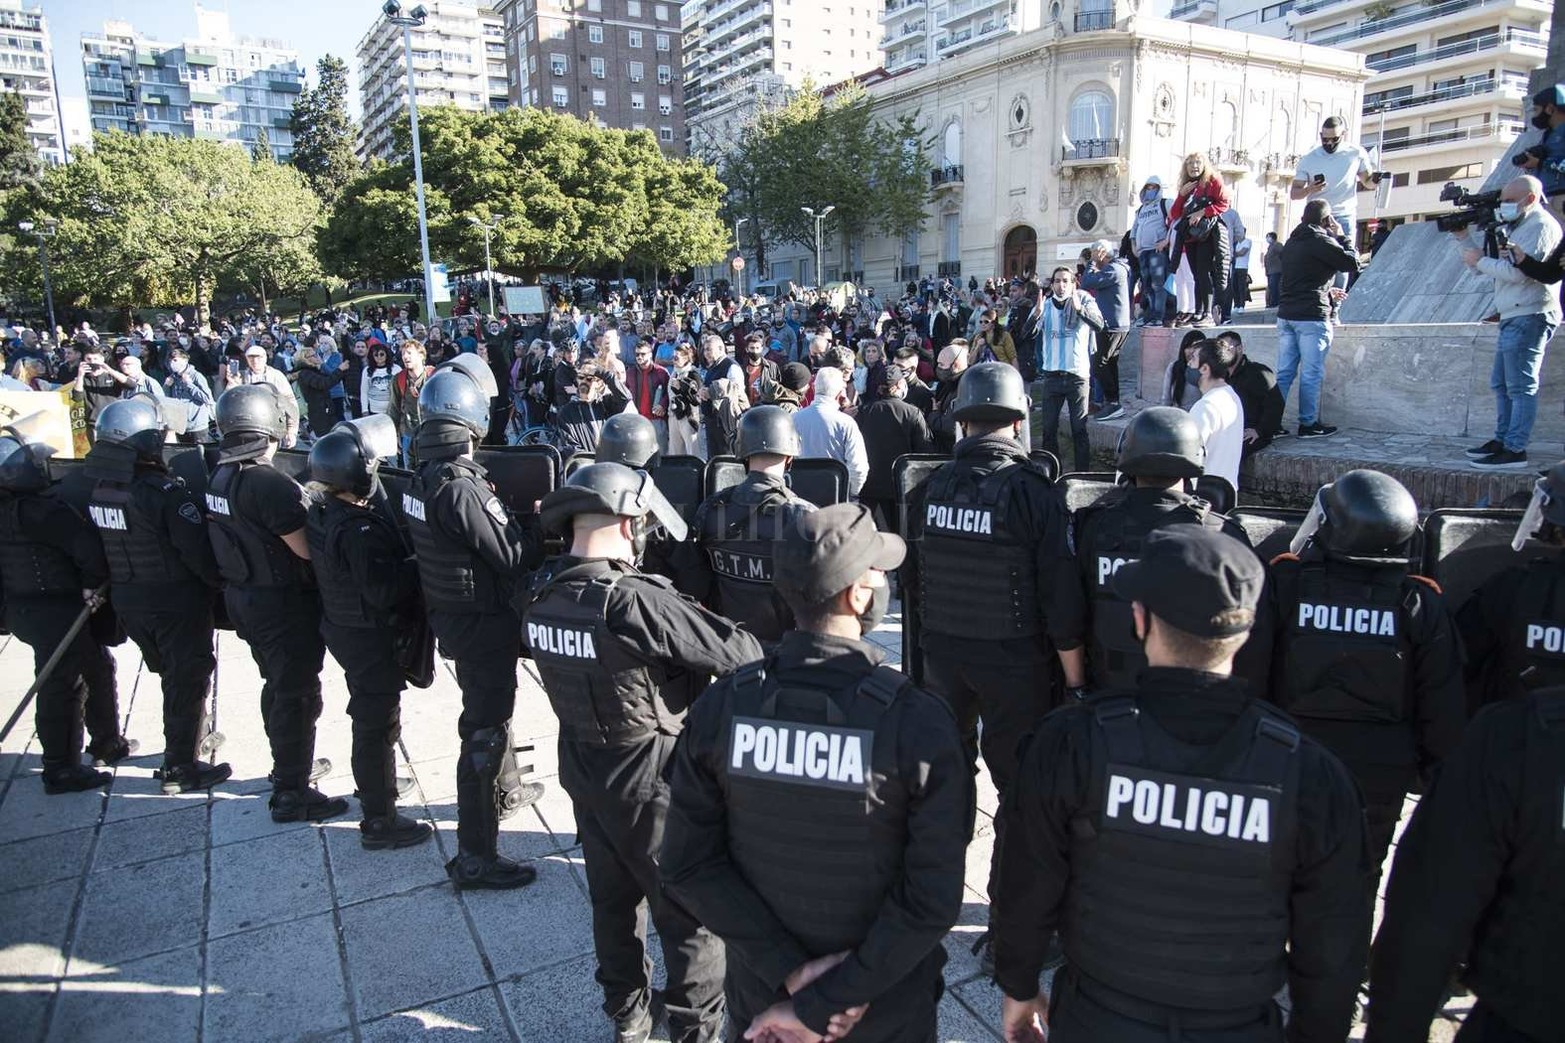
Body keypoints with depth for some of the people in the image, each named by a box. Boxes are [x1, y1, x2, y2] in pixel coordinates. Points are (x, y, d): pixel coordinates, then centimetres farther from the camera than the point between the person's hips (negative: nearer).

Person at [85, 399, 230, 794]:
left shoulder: (97, 488, -2)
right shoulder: (166, 492, -25)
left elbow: (94, 547, 8)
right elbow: (198, 551, -22)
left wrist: (112, 583, 19)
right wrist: (220, 582, -6)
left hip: (126, 599, 7)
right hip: (176, 600, -7)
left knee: (172, 673, 25)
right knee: (189, 680, 6)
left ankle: (191, 736, 43)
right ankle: (179, 768, 14)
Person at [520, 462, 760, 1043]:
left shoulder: (540, 595, -7)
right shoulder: (633, 602, -30)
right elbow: (736, 651, -26)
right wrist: (759, 652, -2)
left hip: (583, 772, 8)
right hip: (650, 782, -8)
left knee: (612, 899, 25)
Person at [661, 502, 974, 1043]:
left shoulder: (719, 707, -15)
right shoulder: (918, 722, -23)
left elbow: (687, 865, -13)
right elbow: (933, 897, -23)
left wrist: (790, 971, -13)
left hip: (758, 996, 2)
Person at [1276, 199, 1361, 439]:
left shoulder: (1292, 242, 16)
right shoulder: (1321, 242, -9)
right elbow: (1352, 264, -4)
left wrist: (1326, 292, 32)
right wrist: (1340, 237, 6)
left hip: (1286, 314, 7)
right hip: (1311, 316, -7)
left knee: (1284, 372, 6)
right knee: (1312, 373, -1)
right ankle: (1308, 424, 3)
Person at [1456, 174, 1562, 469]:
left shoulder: (1541, 226, -9)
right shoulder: (1518, 226, 22)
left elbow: (1518, 271, -20)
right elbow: (1490, 263, 20)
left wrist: (1480, 261, -9)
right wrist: (1465, 236, 10)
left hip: (1529, 316, -10)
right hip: (1513, 317, 10)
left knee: (1521, 386, -10)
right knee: (1501, 384, 13)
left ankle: (1515, 450, -10)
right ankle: (1502, 440, 20)